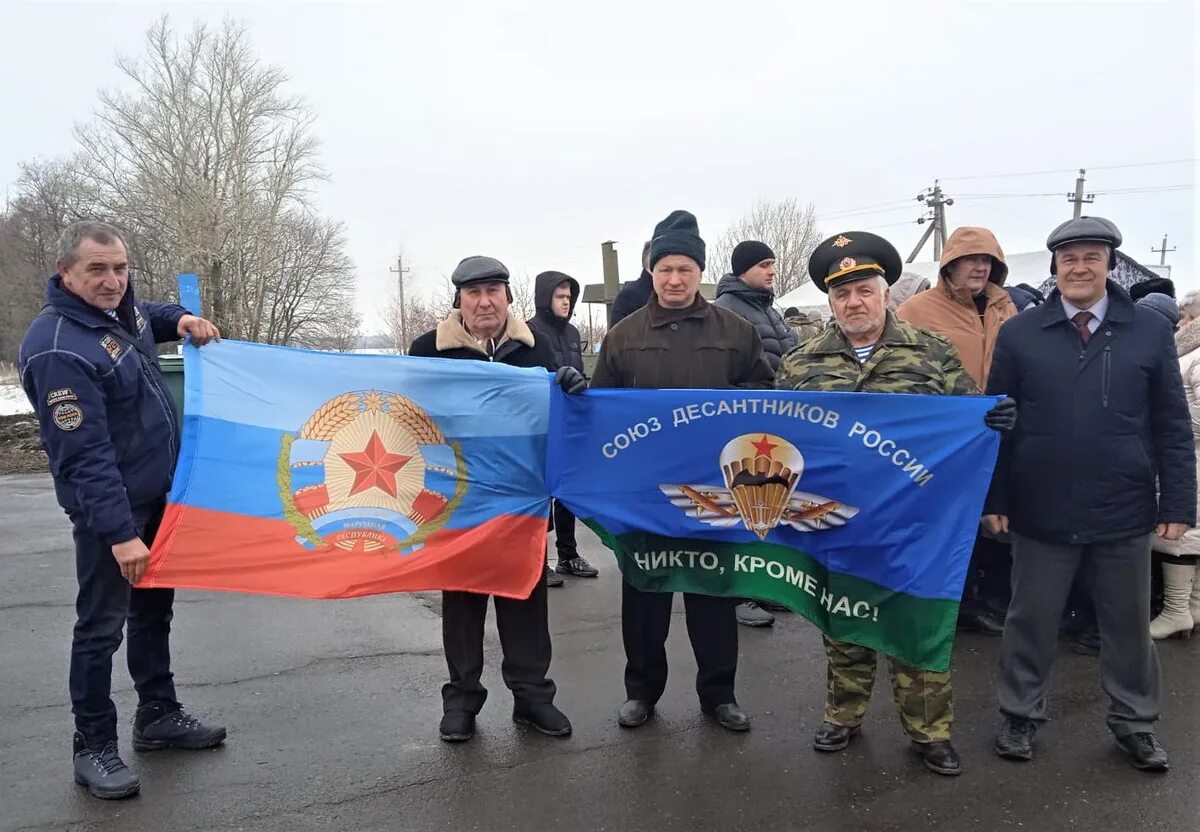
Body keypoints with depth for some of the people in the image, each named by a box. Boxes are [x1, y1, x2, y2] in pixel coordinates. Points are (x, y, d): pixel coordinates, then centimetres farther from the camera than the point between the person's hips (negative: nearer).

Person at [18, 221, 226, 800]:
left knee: (153, 609, 18)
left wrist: (182, 320, 5)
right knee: (102, 626, 1)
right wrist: (119, 532, -29)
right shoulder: (59, 349, -25)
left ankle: (158, 716, 33)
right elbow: (85, 455, -28)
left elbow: (149, 317, 28)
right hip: (108, 508, -9)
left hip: (157, 492, 9)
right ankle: (94, 749, 16)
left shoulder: (119, 306, 1)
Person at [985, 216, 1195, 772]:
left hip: (1124, 514, 1)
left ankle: (1134, 721, 35)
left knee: (1128, 623, 16)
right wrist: (993, 499, -3)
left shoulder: (1150, 331, 1)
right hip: (1040, 512, -1)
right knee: (1030, 620, 12)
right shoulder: (1018, 334, 0)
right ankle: (1021, 716, 29)